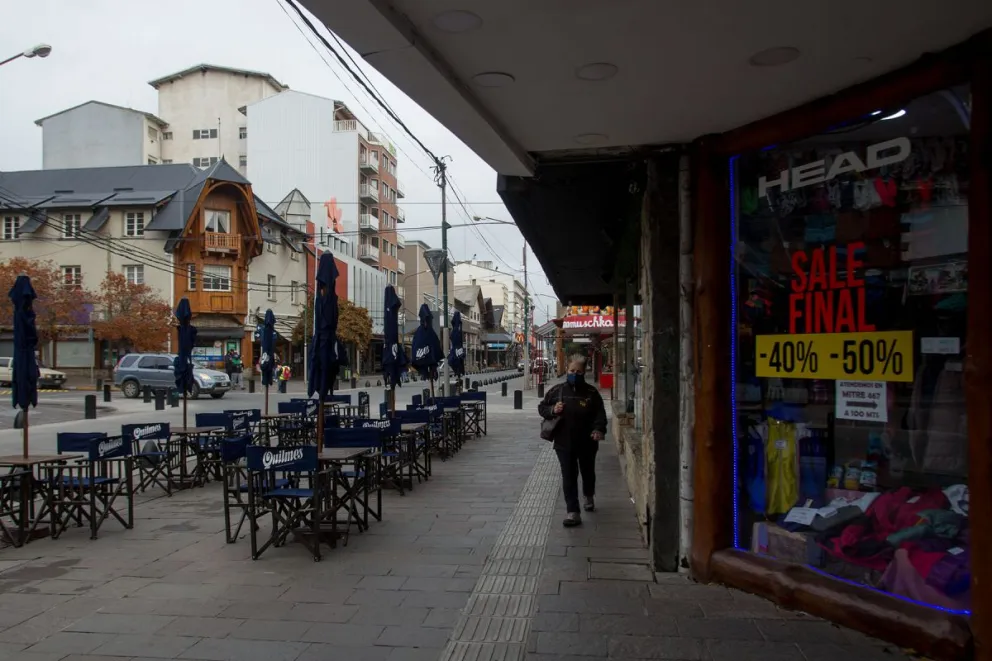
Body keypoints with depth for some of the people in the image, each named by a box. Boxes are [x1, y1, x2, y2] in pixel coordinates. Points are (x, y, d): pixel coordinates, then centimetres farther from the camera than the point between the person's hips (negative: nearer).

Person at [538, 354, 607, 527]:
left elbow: (600, 414, -6)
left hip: (587, 442, 1)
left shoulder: (591, 392, -6)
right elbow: (541, 407, 5)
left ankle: (589, 496, 49)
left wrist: (599, 429, -25)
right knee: (569, 477, -3)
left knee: (587, 472, 21)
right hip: (564, 442, 0)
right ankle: (572, 512, -1)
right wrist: (552, 410, -16)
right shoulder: (557, 390, -3)